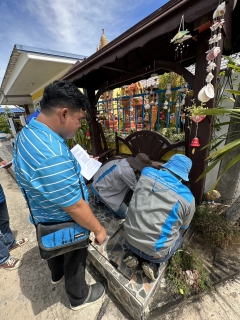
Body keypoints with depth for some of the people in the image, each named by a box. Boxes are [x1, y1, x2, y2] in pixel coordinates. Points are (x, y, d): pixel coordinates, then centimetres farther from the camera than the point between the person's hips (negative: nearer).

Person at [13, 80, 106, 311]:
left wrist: (75, 163, 8)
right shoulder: (52, 156, -41)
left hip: (46, 217, 9)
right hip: (65, 223, -8)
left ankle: (56, 275, 68)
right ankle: (78, 297, 54)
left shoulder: (28, 133, -7)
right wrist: (98, 229, -17)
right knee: (74, 260, 22)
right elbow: (75, 207, -32)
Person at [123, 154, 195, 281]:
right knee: (178, 236, 27)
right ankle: (152, 262, 10)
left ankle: (133, 254, 15)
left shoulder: (146, 173, -11)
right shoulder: (187, 198, -16)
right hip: (155, 250, -2)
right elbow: (182, 228, 4)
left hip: (130, 238, 3)